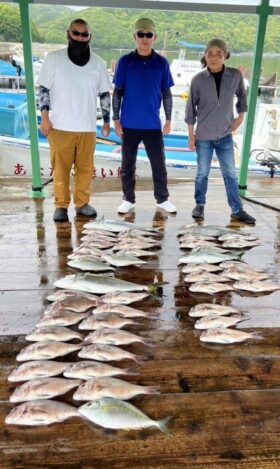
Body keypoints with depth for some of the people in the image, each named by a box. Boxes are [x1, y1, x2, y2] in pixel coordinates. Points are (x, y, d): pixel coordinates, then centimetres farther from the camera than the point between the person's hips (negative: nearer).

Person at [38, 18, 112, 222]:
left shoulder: (98, 63, 8)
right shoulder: (53, 58, 2)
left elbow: (105, 94, 12)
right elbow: (44, 89, 2)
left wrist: (107, 121, 9)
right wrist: (45, 117, -5)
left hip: (87, 127, 2)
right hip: (60, 126, -2)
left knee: (85, 168, 5)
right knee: (61, 168, 2)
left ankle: (82, 203, 17)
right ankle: (61, 205, 11)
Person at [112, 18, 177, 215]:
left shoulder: (162, 63, 2)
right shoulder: (125, 61, -1)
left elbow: (166, 93, 7)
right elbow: (117, 92, 2)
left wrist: (168, 120, 4)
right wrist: (116, 119, -2)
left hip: (153, 124, 1)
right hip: (129, 124, 0)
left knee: (159, 164, 7)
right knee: (128, 164, 8)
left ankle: (163, 199, 21)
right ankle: (128, 199, 21)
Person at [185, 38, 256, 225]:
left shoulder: (236, 75, -6)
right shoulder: (198, 79, -8)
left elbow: (242, 96, 13)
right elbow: (191, 107, -1)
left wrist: (241, 116, 5)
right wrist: (191, 135, -1)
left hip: (225, 135, 1)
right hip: (203, 136, -1)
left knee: (230, 174, 6)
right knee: (203, 173, 10)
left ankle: (237, 210, 16)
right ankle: (200, 205, 27)